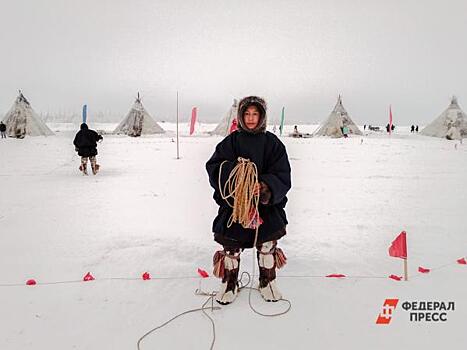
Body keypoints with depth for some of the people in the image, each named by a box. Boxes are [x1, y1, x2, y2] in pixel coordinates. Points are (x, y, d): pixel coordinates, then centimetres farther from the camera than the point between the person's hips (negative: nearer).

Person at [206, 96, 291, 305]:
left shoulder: (272, 142, 3)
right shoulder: (231, 141, 3)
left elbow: (282, 175, -4)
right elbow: (213, 167, -4)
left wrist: (265, 186, -23)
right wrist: (233, 168, -22)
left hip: (267, 203, 0)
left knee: (268, 243, 1)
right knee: (231, 245, 3)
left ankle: (267, 283, 25)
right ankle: (229, 284, 26)